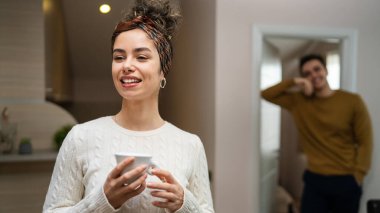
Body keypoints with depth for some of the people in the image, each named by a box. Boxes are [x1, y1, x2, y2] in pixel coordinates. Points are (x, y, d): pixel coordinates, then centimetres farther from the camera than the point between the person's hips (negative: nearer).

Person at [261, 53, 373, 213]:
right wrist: (293, 82, -11)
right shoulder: (298, 101, 1)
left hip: (346, 181, -1)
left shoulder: (352, 101, -5)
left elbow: (364, 142, -3)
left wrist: (357, 176, -9)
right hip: (314, 179, 1)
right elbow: (266, 94, 1)